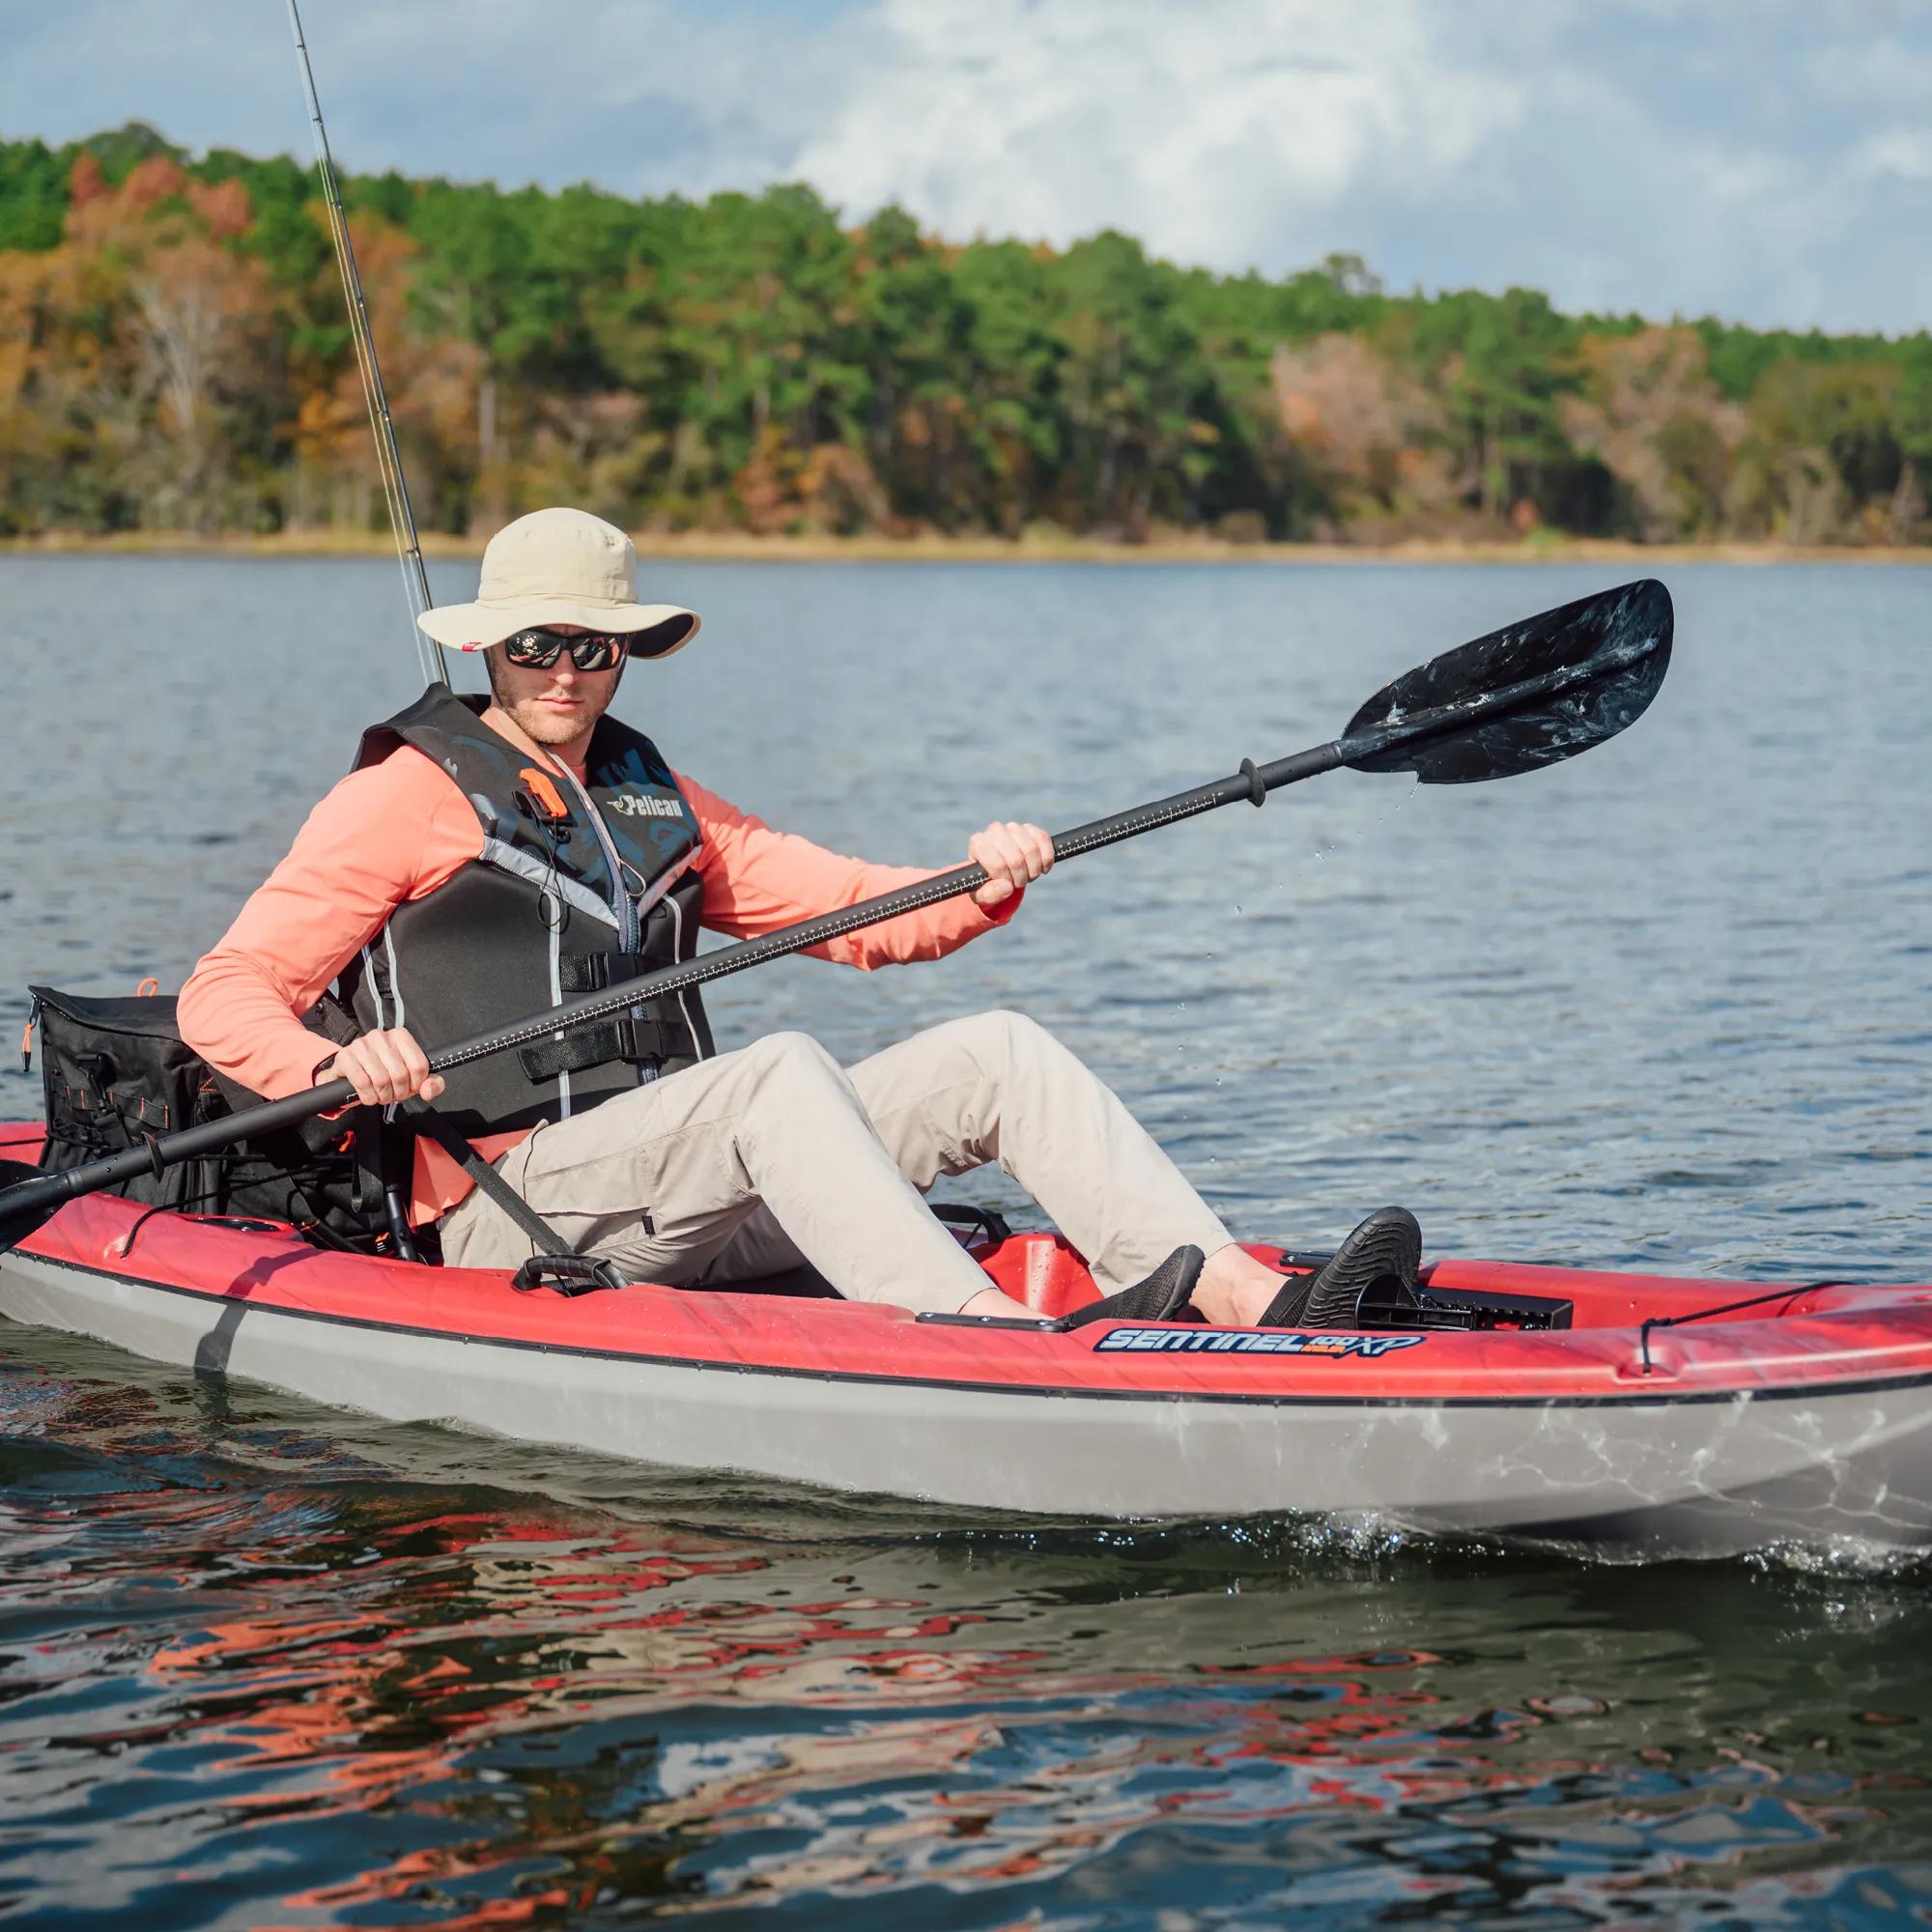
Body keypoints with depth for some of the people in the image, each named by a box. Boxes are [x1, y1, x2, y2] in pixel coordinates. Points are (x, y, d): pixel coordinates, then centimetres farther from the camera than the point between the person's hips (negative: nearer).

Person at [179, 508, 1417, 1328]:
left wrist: (981, 890, -3)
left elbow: (861, 912, 18)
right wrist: (334, 1068, -26)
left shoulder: (655, 801, 23)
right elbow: (223, 995, -4)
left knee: (998, 1054, -10)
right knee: (777, 1071, -33)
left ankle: (1257, 1302, -28)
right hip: (514, 1212, -6)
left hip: (681, 1205, 6)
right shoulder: (409, 796, 3)